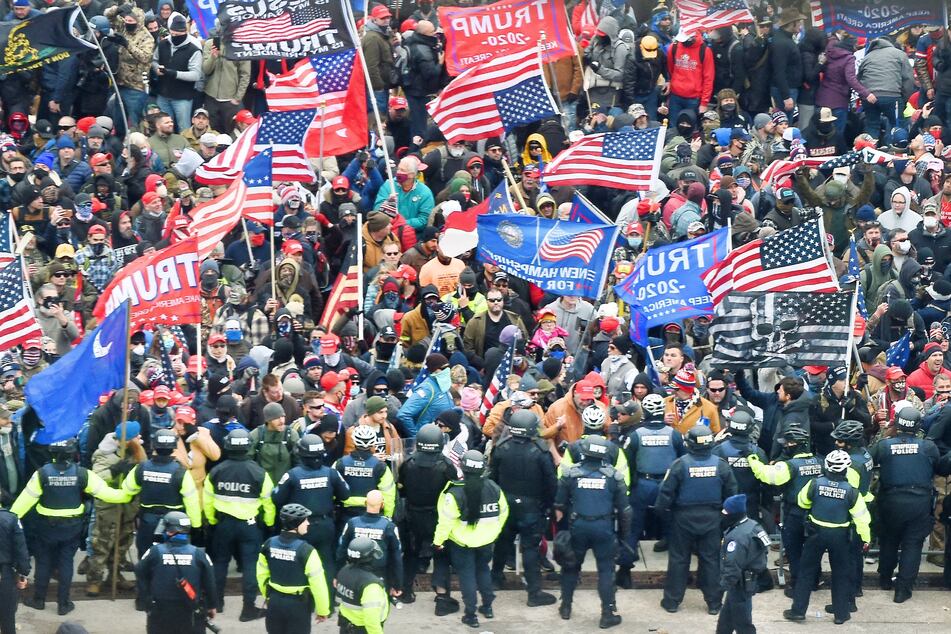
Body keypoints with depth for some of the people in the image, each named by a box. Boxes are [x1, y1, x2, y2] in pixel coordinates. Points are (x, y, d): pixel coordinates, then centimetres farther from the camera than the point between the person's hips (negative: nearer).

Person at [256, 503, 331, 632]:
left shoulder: (269, 544, -3)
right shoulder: (306, 550, -21)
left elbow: (262, 574, 9)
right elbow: (318, 583, -18)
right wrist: (323, 610, -6)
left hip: (275, 602, 5)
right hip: (298, 604, -5)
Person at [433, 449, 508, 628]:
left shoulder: (455, 492, -24)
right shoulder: (493, 488, -9)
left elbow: (446, 520, -22)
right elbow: (503, 512, 3)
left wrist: (438, 540, -8)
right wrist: (494, 532, 20)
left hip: (462, 543, -4)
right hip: (486, 540, 4)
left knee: (467, 575, 8)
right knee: (483, 570, 25)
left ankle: (471, 614, 12)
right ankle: (487, 607, 35)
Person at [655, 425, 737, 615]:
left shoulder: (681, 464, -17)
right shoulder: (720, 464, -8)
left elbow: (667, 491, -12)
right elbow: (731, 492, 2)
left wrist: (661, 509, 5)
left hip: (684, 519, -2)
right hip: (711, 519, 2)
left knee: (679, 559, 9)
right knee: (711, 559, 10)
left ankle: (672, 600, 14)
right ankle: (713, 603, 13)